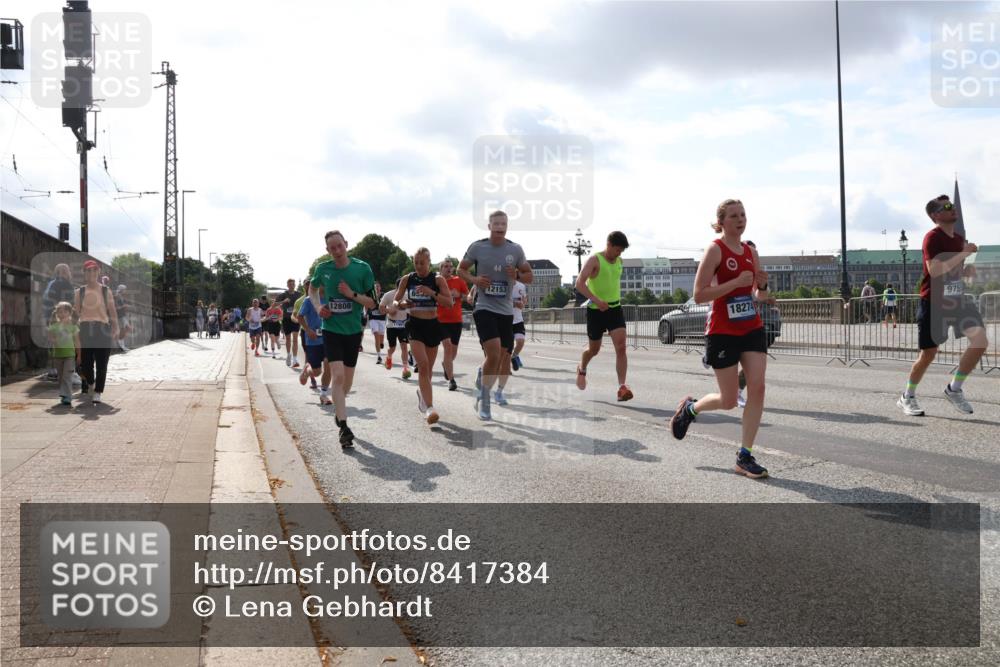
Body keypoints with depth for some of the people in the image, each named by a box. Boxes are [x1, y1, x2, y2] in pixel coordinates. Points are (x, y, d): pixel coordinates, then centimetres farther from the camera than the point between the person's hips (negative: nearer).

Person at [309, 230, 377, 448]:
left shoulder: (362, 268, -8)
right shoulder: (323, 269, -5)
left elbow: (372, 302, -5)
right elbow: (312, 288, 18)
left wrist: (352, 294, -20)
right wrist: (318, 307, 0)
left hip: (353, 330, 2)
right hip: (331, 330, -1)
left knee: (347, 378, 14)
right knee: (338, 375, -17)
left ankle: (339, 411, 42)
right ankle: (344, 427, -14)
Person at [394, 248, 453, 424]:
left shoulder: (438, 279, -2)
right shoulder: (407, 279, 3)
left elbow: (449, 302, -12)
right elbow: (394, 301, 10)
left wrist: (432, 292, -25)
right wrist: (401, 304, -13)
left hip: (432, 325, 1)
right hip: (415, 325, -1)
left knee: (429, 368, 12)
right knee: (423, 365, -17)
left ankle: (422, 392, 43)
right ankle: (429, 408, -20)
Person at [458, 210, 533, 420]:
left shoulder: (516, 250, 3)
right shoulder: (477, 247, -3)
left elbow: (530, 276, 11)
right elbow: (461, 269, 9)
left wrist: (517, 275, -11)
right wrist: (474, 279, -11)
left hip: (506, 310, 4)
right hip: (484, 308, -4)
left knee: (504, 357, 9)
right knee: (494, 353, -19)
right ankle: (483, 399, -3)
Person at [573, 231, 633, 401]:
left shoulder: (619, 261, 8)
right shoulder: (594, 260, -12)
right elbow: (579, 283, -21)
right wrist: (597, 300, -31)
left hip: (615, 309, 4)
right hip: (596, 310, -4)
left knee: (621, 347, -13)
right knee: (594, 349, 12)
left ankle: (622, 387, -16)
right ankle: (582, 370, 44)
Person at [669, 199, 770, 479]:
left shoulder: (751, 252, 10)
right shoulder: (715, 250, -9)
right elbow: (699, 295, -16)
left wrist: (762, 285, -5)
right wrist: (737, 282, -22)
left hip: (752, 328, 6)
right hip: (723, 332, -6)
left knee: (757, 388, -7)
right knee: (729, 401, 0)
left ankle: (745, 457, 1)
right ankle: (690, 407, 32)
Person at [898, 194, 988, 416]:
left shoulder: (959, 239, 12)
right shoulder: (933, 237, -12)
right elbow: (935, 270, -25)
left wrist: (970, 269, 3)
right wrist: (963, 254, -23)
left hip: (957, 300, 6)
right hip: (934, 303, -6)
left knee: (980, 340, -14)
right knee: (928, 354, 2)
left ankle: (954, 389, 2)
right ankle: (907, 397, 22)